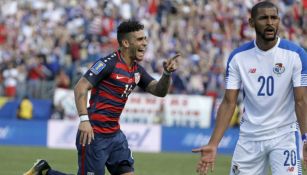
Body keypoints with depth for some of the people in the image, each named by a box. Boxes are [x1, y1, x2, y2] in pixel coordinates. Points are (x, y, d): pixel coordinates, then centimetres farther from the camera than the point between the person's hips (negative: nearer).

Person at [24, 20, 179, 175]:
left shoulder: (137, 70, 10)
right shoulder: (109, 63, -14)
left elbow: (159, 91, 12)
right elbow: (80, 88, -18)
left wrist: (167, 73, -9)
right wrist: (84, 119, -27)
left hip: (115, 134, 8)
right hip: (95, 135, -8)